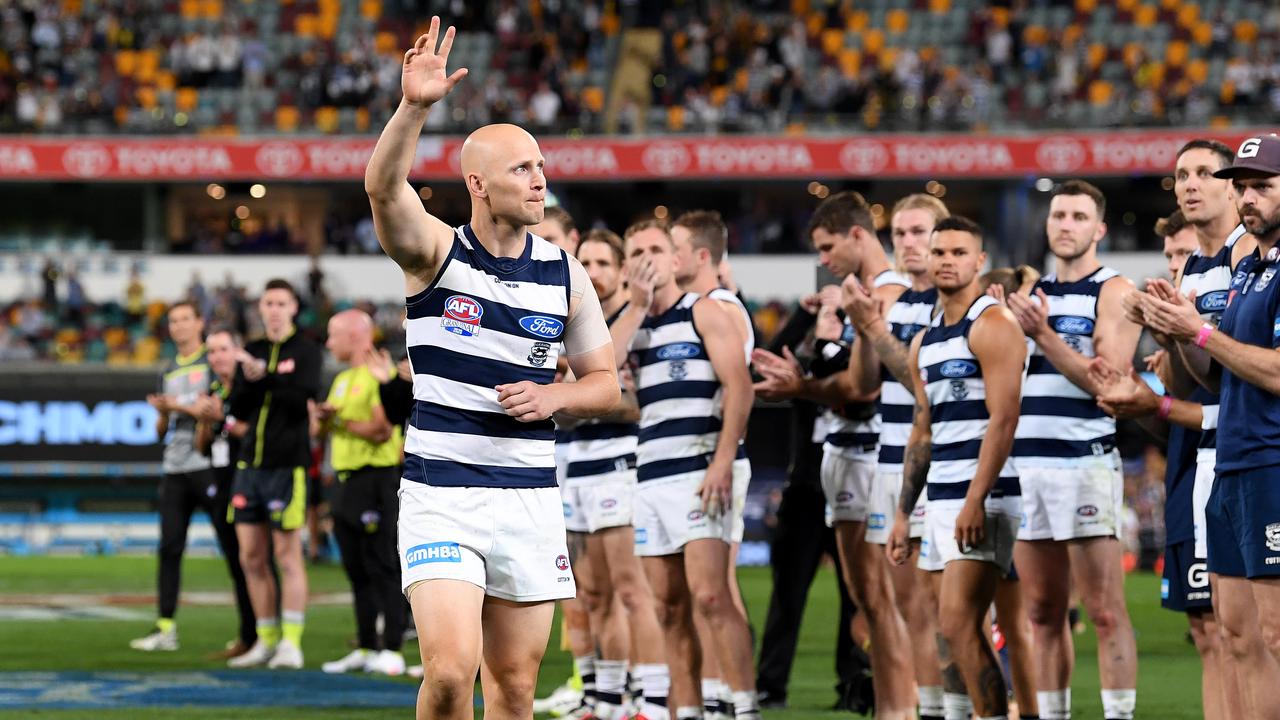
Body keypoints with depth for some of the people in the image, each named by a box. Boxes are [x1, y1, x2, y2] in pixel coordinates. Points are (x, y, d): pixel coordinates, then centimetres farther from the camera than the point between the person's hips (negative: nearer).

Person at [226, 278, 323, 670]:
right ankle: (266, 641, 15)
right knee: (251, 557, 7)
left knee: (288, 555, -5)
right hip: (250, 464, 6)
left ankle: (291, 643, -4)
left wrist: (264, 376, -22)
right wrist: (251, 383, -12)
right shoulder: (251, 352, 14)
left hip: (287, 465, -6)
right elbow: (237, 408, 6)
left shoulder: (305, 351, -1)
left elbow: (305, 398, -16)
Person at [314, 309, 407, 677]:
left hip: (376, 479, -9)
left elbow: (381, 430, -19)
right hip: (347, 481, 9)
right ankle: (366, 648, 16)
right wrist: (321, 416, -2)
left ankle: (391, 650, -10)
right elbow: (319, 430, 20)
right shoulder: (342, 380, 20)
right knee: (356, 570, 11)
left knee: (382, 567, -10)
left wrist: (340, 419, -14)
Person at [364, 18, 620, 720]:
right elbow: (383, 188, -22)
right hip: (440, 496, -3)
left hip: (530, 497, 3)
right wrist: (414, 108, -39)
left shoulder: (565, 274, 7)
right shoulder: (436, 253, -2)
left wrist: (554, 397, -7)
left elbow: (606, 383, 15)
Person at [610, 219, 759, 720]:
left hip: (700, 472, -6)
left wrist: (723, 463, -16)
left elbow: (739, 386, -7)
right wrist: (636, 306, -1)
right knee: (670, 608, 4)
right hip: (649, 478, 6)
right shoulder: (628, 325, 18)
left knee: (709, 596, -15)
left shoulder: (703, 313, 2)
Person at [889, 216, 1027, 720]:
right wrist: (903, 515, 18)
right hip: (941, 503, 9)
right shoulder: (925, 342, 18)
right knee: (958, 633, 8)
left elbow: (1003, 420, -16)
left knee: (959, 625, -15)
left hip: (984, 501, -9)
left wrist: (975, 502, -22)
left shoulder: (993, 325, -7)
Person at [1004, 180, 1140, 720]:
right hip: (1028, 465, 6)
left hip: (1085, 462, -6)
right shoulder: (1033, 294, 18)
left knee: (1105, 612, -8)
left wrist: (1045, 335, -16)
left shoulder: (1113, 292, -1)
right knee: (1043, 612, 6)